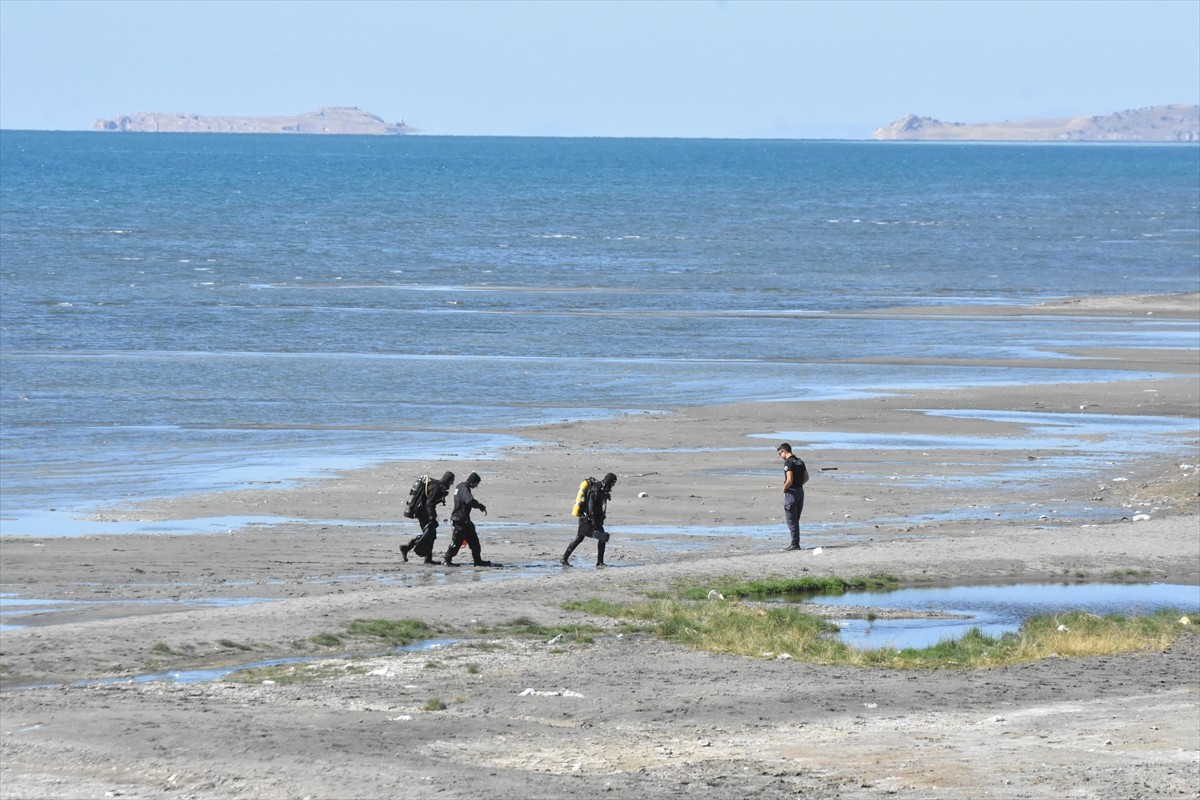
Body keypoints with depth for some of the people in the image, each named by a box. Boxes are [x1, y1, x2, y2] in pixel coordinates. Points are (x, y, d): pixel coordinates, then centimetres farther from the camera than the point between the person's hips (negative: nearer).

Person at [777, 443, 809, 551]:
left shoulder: (788, 462, -15)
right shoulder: (800, 462, 11)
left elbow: (789, 480, -22)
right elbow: (806, 478, 14)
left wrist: (784, 489, -6)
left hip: (791, 493, -8)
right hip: (800, 491, 8)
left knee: (791, 520, -2)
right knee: (796, 520, 15)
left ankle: (795, 544, -3)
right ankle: (796, 543, 16)